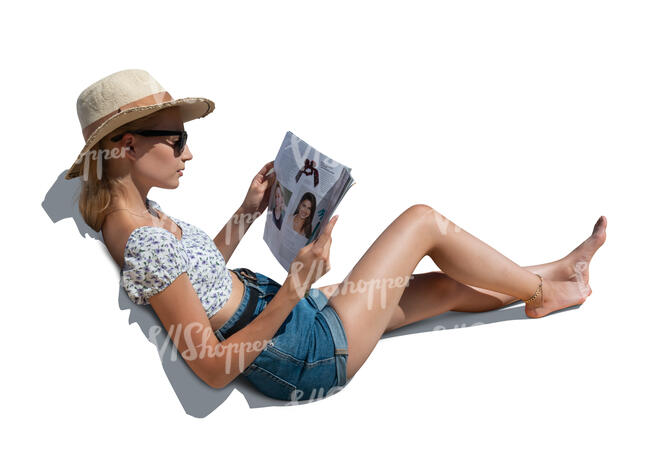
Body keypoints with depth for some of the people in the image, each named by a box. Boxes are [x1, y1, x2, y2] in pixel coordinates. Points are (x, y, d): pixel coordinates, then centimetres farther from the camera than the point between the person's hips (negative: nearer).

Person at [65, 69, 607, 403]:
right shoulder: (143, 243, -29)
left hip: (288, 318, 9)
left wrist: (246, 213, 6)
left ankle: (551, 277, 42)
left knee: (448, 285, 18)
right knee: (424, 219, -2)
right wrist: (293, 289, -31)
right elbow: (213, 367, -27)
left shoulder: (140, 213, 0)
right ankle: (543, 291, 22)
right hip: (309, 358, -9)